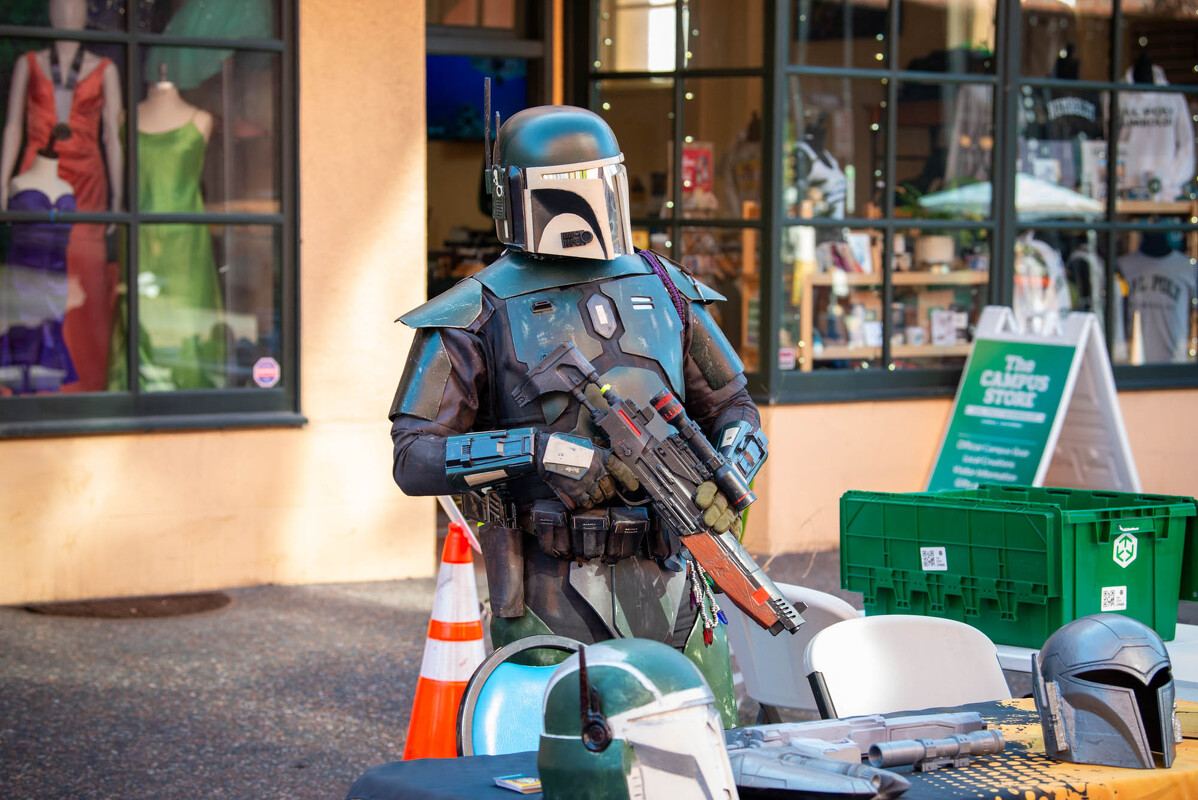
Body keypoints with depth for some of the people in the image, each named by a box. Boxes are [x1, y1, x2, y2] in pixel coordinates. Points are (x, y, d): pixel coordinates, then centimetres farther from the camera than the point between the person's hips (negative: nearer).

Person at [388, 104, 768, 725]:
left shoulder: (665, 289, 12)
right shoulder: (480, 313, -1)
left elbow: (728, 402, 23)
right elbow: (414, 459, -7)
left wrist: (732, 458, -1)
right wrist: (536, 452, -20)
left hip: (667, 582, 4)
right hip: (550, 598, -4)